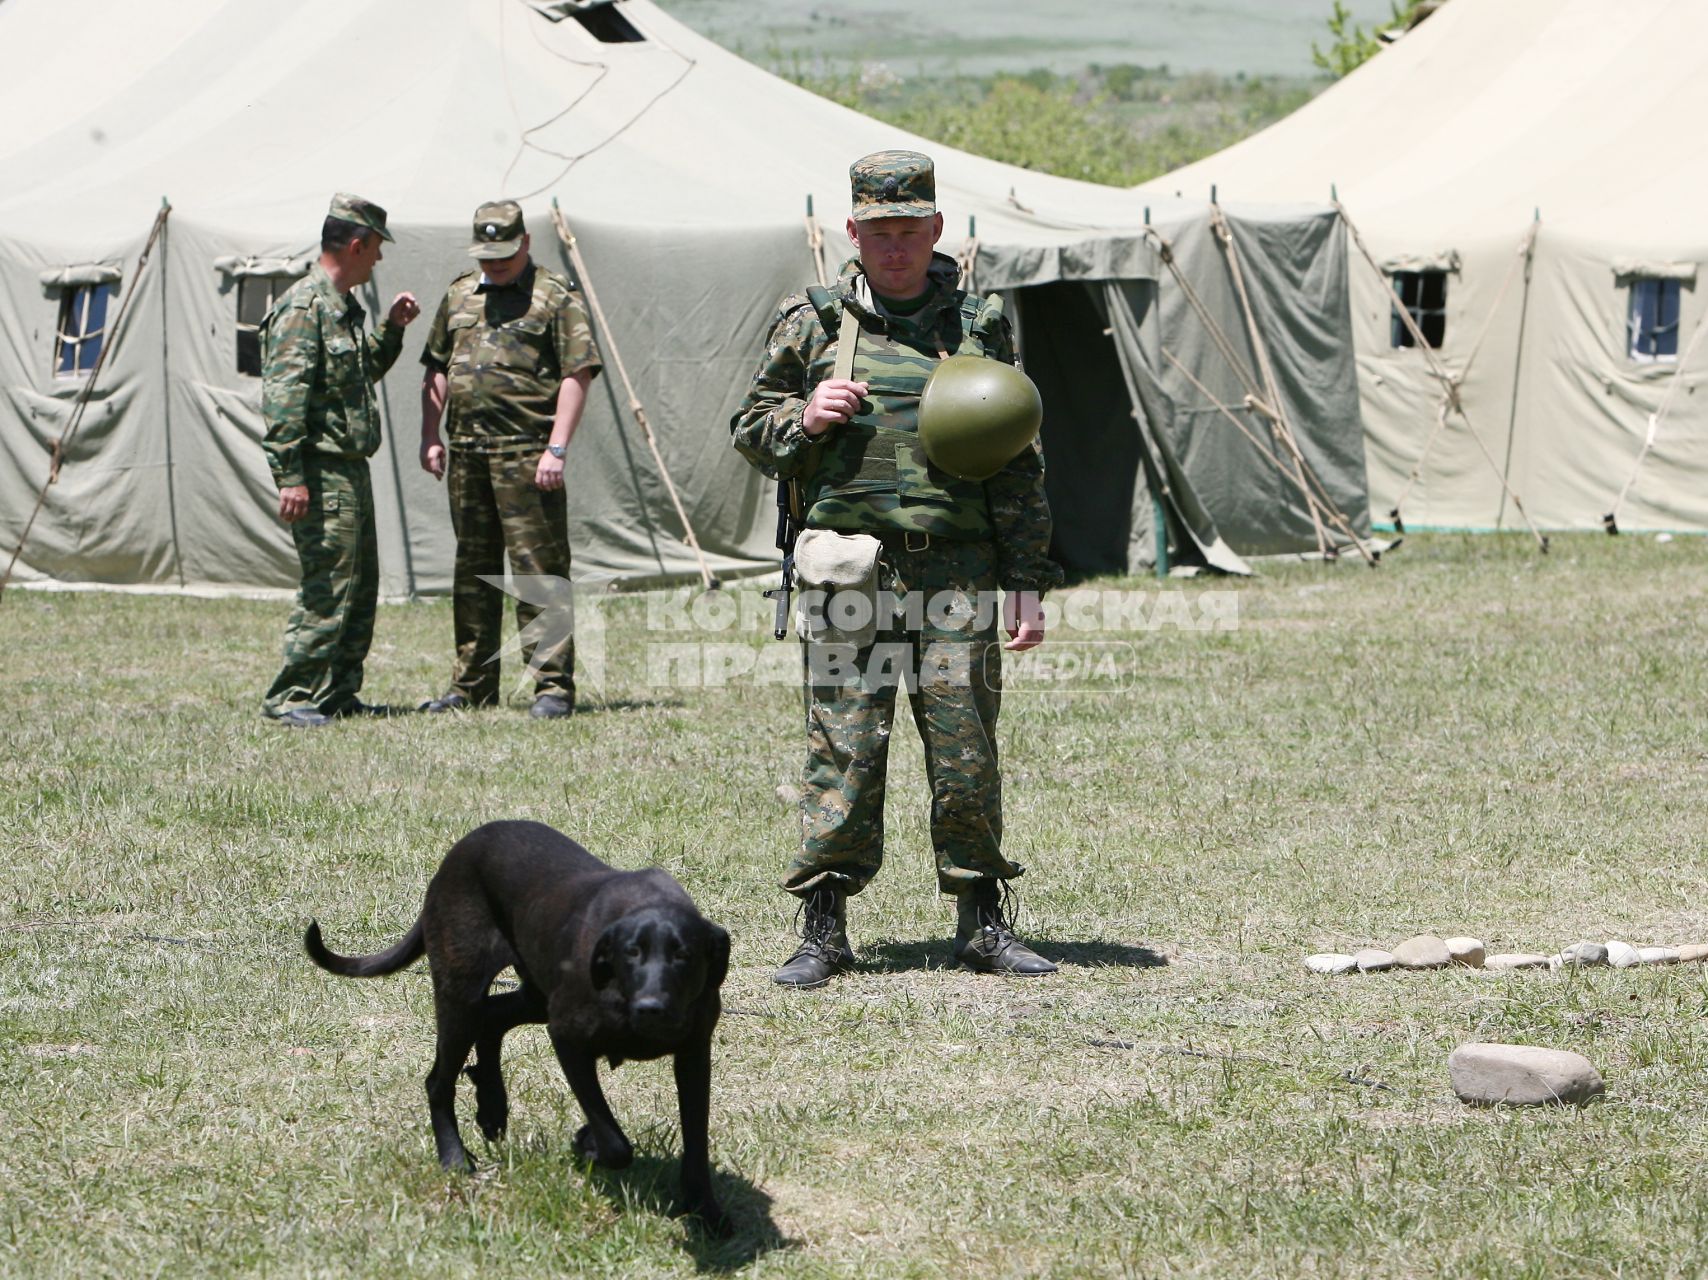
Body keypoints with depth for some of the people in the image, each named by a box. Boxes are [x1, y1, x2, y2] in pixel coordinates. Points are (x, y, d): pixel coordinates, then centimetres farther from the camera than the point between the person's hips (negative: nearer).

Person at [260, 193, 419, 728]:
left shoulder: (343, 307, 17)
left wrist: (391, 330, 18)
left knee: (361, 587, 14)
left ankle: (338, 693, 21)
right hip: (322, 472, -10)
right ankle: (289, 697, -7)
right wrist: (289, 476, -26)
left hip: (351, 470, 10)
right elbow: (283, 396, -21)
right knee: (327, 589, -11)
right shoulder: (303, 307, -15)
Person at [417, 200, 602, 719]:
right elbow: (436, 369, 22)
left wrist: (556, 448, -15)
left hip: (526, 455, -6)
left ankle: (553, 687, -5)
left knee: (539, 570, -7)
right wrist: (431, 437, 12)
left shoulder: (555, 296, -2)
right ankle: (471, 686, 19)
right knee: (473, 572, 12)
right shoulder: (459, 295, 16)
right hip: (466, 452, 6)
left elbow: (576, 374, -8)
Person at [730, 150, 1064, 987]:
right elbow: (749, 431, 15)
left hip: (957, 577, 1)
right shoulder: (813, 324, 8)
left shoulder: (980, 327, 10)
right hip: (849, 568, -1)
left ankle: (983, 924, 13)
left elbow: (1017, 469, 10)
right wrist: (804, 419, -7)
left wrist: (1027, 584, 5)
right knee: (842, 752, -3)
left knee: (967, 754, 2)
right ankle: (823, 931, 4)